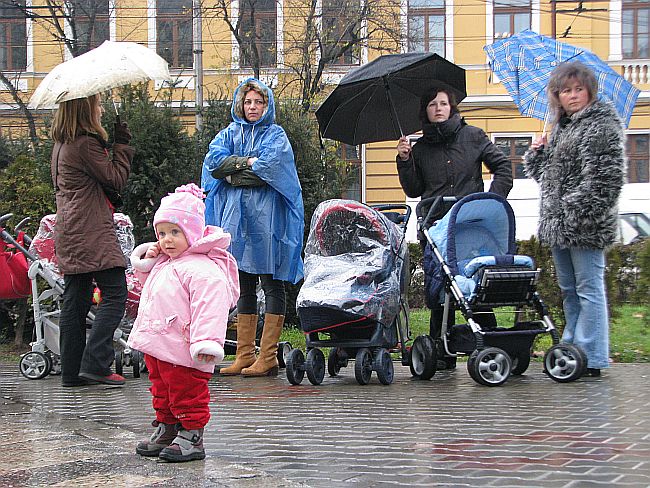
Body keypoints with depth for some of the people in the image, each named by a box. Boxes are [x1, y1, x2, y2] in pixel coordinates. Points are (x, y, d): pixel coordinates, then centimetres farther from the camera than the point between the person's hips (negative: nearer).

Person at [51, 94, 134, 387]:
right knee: (115, 294, -7)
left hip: (69, 235, 10)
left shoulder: (62, 144, 16)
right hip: (92, 231, -10)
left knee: (75, 301, 9)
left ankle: (72, 372, 11)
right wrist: (122, 143, 0)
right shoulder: (85, 144, -13)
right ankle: (95, 364, -14)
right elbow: (116, 179, -8)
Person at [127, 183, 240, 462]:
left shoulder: (202, 269, -18)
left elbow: (209, 307, -25)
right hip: (156, 346, 10)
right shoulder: (163, 264, 16)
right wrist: (146, 262, 15)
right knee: (161, 392, 20)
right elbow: (149, 288, 34)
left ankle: (191, 437, 6)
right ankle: (166, 430, 33)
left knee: (187, 395, -1)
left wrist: (207, 342, -32)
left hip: (183, 353, -10)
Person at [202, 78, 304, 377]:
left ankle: (268, 357, -5)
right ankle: (244, 356, 8)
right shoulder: (230, 134, 19)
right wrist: (248, 162, -7)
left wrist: (233, 169, -5)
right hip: (236, 215, 4)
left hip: (267, 215, -4)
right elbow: (213, 162, 1)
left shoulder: (275, 134, 8)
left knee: (271, 283, -5)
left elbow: (270, 166, -12)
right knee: (244, 286, 6)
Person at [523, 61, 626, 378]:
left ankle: (591, 359, -3)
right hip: (558, 223, 9)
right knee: (568, 290, 15)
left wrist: (578, 211, -21)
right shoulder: (561, 127, 18)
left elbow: (606, 177, -18)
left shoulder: (602, 124, -9)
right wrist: (537, 153, 5)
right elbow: (545, 174, 24)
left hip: (586, 226, -9)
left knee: (588, 289, -6)